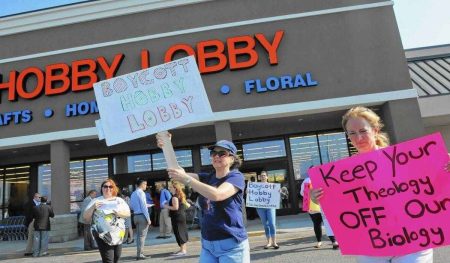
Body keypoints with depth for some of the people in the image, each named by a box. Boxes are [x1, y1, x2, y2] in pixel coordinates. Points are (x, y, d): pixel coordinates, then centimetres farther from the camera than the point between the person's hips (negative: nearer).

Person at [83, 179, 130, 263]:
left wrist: (116, 212, -18)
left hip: (118, 234, 3)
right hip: (103, 235, -3)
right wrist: (93, 207, -14)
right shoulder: (96, 201, 5)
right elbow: (85, 217, 2)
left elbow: (127, 213, 0)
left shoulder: (119, 200, 9)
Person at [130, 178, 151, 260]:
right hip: (142, 215, -8)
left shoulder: (133, 194, 12)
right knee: (142, 235, -2)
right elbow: (144, 207, -17)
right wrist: (148, 219, -15)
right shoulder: (141, 193, -13)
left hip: (136, 216, 8)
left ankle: (139, 253, 20)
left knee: (138, 235, 14)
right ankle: (139, 254, 1)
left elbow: (132, 206, 16)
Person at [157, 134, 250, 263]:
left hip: (230, 244, -6)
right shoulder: (208, 178, 10)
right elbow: (178, 171, 0)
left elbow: (216, 195, -27)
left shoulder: (236, 176, -8)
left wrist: (186, 179, -26)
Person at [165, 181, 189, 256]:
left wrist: (167, 206, -12)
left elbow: (175, 208, -23)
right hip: (182, 215, 10)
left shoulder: (174, 197, -16)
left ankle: (183, 250, -3)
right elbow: (187, 205, 17)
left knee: (179, 233, -5)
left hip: (177, 217, -10)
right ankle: (184, 248, 22)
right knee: (182, 232, 14)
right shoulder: (180, 196, 13)